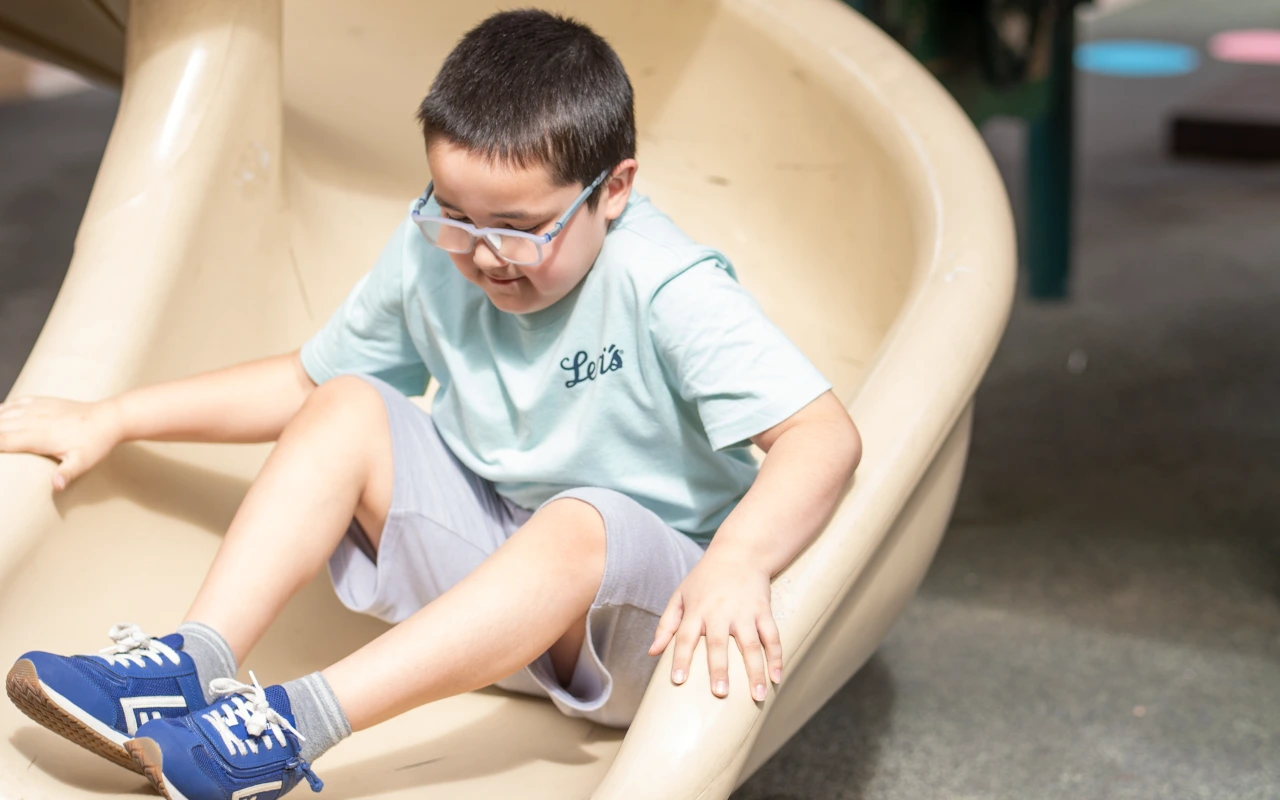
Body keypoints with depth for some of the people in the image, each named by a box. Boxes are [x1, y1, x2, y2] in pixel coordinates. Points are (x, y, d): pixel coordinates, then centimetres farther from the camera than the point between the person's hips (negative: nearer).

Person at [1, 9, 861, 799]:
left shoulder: (667, 288, -22)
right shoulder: (431, 252, -5)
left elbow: (824, 434, -31)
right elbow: (305, 379, 9)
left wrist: (736, 562, -49)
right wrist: (114, 419, 5)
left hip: (636, 599, -5)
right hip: (481, 548, 5)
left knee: (580, 524, -38)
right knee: (347, 410, -12)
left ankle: (297, 724, -42)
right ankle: (195, 664, -25)